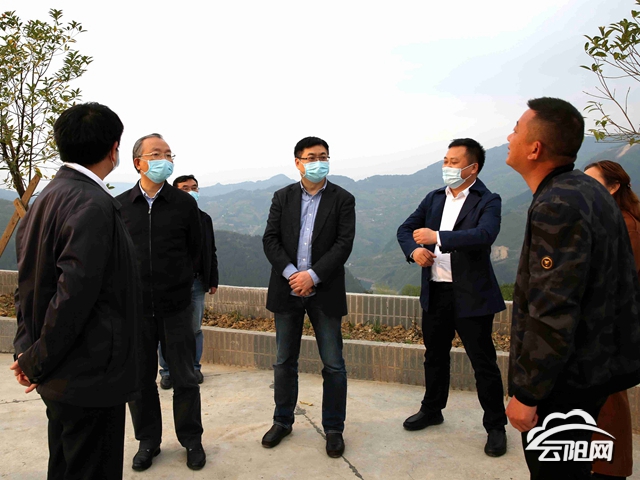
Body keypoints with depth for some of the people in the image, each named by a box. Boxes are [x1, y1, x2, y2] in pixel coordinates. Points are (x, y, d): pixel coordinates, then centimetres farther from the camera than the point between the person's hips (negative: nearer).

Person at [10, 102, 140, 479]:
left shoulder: (47, 198, 7)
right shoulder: (94, 205, -22)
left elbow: (30, 282, 9)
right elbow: (74, 293, -26)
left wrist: (29, 350, 9)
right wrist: (37, 362, -13)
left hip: (59, 376, 9)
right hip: (90, 377, -9)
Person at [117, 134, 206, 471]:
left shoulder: (184, 203, -1)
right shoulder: (119, 205, 1)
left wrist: (176, 284, 10)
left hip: (176, 306, -1)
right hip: (135, 306, 1)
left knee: (184, 377, 7)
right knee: (140, 378, 12)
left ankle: (191, 440, 25)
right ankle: (148, 441, 30)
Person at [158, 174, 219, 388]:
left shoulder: (204, 219, 12)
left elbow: (211, 252, 13)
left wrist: (213, 281, 9)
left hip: (197, 282, 4)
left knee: (195, 329, 11)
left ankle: (193, 368, 24)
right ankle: (167, 371, 17)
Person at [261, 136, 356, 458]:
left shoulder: (343, 199, 0)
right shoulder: (282, 197, 7)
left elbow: (344, 244, -9)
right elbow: (270, 239, -1)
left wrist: (312, 275, -18)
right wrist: (291, 273, -15)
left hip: (325, 292, -2)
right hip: (287, 290, 2)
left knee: (333, 365, 4)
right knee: (284, 362, 13)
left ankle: (334, 428, 21)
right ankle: (282, 421, 31)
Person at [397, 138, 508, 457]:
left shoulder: (487, 201, -8)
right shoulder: (434, 198, 9)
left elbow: (484, 235, -27)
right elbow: (406, 229, 11)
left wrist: (438, 237, -33)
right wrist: (414, 250, -10)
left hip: (471, 296, -5)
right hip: (435, 292, 6)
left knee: (484, 363, 4)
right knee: (435, 356, 19)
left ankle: (496, 427, 22)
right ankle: (432, 410, 39)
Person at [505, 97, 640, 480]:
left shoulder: (557, 207, -25)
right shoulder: (591, 192, 6)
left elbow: (553, 315, -28)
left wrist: (526, 394, -20)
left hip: (565, 377, -10)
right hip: (596, 362, 10)